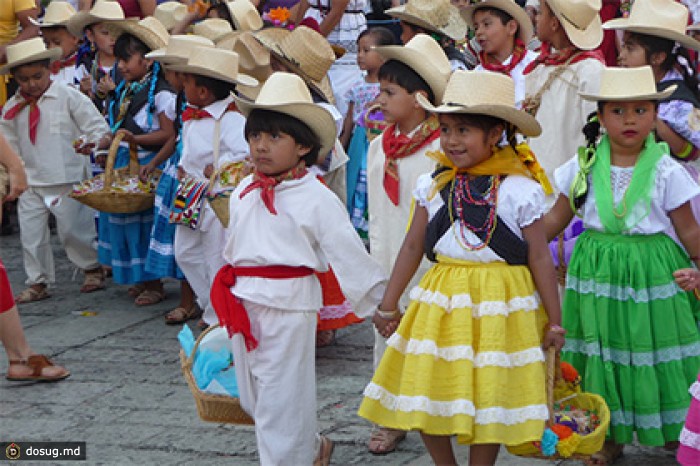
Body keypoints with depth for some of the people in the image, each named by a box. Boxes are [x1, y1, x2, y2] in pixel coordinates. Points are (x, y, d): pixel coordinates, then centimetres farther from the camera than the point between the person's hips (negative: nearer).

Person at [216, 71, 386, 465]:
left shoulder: (315, 197, -11)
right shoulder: (244, 194, 8)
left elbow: (347, 251, -9)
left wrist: (378, 300, -6)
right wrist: (232, 296, 23)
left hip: (288, 304, -7)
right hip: (243, 305, 7)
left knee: (281, 397, 0)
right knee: (253, 395, 17)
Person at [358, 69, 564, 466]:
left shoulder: (520, 190, -10)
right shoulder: (433, 185, 1)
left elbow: (540, 257, -6)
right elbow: (413, 246, 8)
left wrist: (554, 320, -3)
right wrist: (389, 305, 10)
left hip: (500, 304, -4)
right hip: (441, 299, 4)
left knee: (488, 399, 6)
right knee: (425, 395, 7)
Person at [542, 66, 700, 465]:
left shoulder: (666, 170, -7)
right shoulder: (584, 166, -1)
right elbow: (556, 218, 6)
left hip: (651, 273, -2)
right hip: (597, 272, 2)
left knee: (655, 354, 6)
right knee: (604, 354, 9)